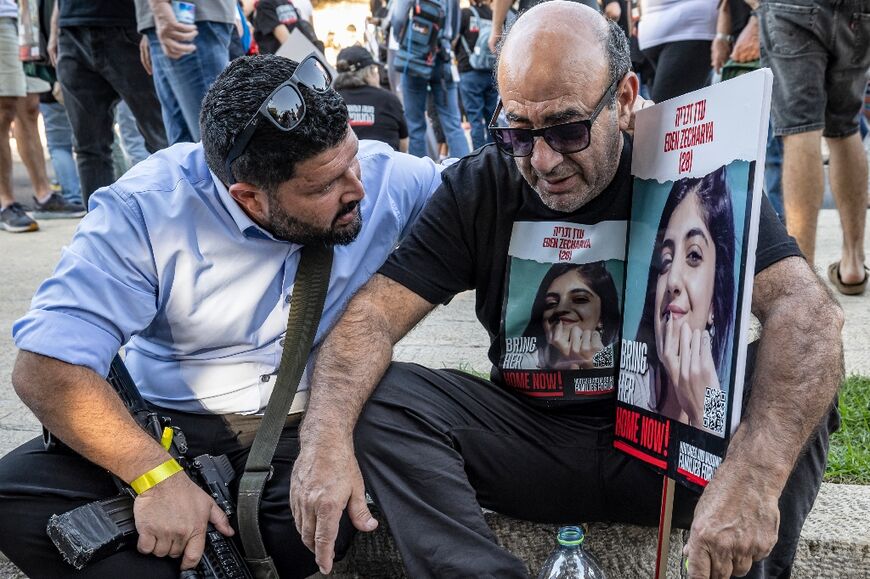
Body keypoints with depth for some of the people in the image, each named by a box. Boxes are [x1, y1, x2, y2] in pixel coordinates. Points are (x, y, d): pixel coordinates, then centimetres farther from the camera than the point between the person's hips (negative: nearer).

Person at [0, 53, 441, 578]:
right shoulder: (148, 209, -16)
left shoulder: (387, 178, -9)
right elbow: (48, 367, -21)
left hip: (311, 425, 1)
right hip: (172, 423, 0)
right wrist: (159, 476, -30)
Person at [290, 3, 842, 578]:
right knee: (377, 397, -19)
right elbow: (377, 312, -11)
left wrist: (753, 476, -41)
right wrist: (325, 436, -31)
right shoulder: (478, 188, -4)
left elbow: (807, 309, -24)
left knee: (799, 397, -28)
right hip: (530, 435, 2)